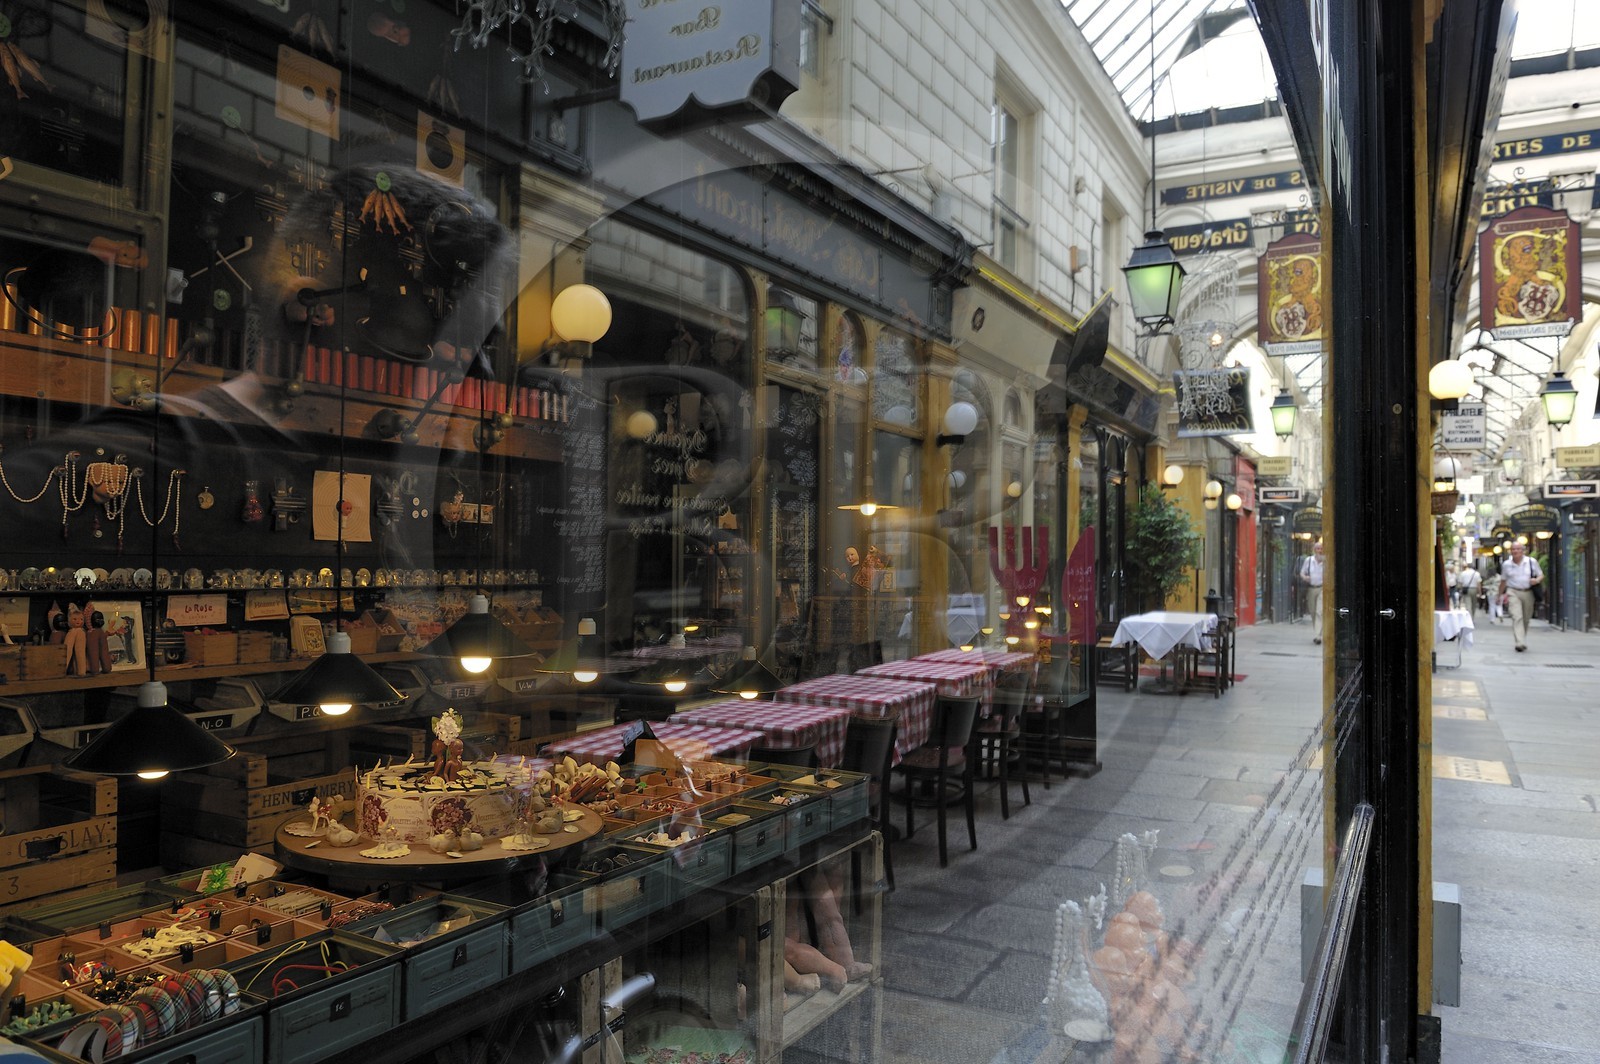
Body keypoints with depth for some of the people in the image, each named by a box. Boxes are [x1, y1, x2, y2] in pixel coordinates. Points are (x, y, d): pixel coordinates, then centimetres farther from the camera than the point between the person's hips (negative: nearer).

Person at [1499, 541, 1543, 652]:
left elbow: (1541, 575, 7)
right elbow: (1504, 581, 14)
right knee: (1517, 617, -16)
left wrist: (1537, 580, -15)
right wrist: (1505, 594, 15)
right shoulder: (1506, 565, 4)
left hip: (1528, 593, 1)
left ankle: (1523, 641, 30)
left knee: (1526, 619, 11)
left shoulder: (1532, 562, 2)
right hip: (1513, 592, -1)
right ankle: (1520, 643, -24)